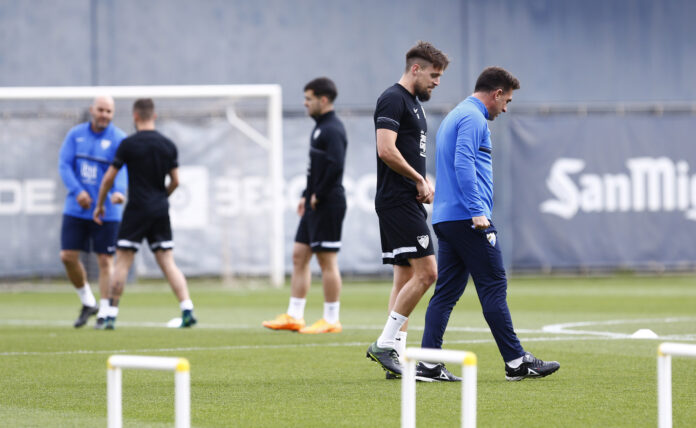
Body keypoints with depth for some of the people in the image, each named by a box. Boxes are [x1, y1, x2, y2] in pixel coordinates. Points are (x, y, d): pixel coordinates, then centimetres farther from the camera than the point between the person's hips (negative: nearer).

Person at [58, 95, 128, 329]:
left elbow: (123, 169, -17)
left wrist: (119, 191, -37)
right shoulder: (75, 134, 4)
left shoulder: (119, 139, -6)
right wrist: (77, 191, -16)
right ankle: (88, 302, 22)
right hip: (76, 210, 3)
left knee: (105, 261, -2)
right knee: (68, 256, 1)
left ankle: (104, 313, 7)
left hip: (106, 211, -3)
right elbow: (64, 164, -1)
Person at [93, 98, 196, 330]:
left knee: (122, 263, 1)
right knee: (168, 263, 6)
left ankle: (111, 315, 0)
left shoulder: (128, 144, -7)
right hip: (161, 211, 4)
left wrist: (99, 205, 8)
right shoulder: (168, 145, 5)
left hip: (137, 209, -4)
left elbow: (109, 178, -4)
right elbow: (175, 181, 7)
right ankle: (187, 309, -7)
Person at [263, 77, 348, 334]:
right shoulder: (320, 127, 16)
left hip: (328, 205, -11)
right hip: (315, 205, 11)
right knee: (299, 256, 11)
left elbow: (336, 166, -26)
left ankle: (331, 320, 1)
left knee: (327, 260, -5)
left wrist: (319, 195, -18)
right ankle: (294, 316, 14)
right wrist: (307, 195, 17)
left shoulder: (332, 130, -16)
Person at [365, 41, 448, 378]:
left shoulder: (414, 103, 20)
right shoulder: (393, 99, -11)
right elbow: (386, 150, -21)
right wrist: (419, 181, -12)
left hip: (408, 202, 10)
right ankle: (385, 344, -10)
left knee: (406, 278, 8)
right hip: (398, 201, -10)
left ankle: (394, 353, 8)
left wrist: (424, 183, 9)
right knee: (425, 272, -14)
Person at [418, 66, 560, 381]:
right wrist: (477, 211, -23)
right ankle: (516, 362, -2)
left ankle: (429, 364, -1)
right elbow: (463, 164, -21)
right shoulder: (473, 119, -9)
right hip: (468, 219, -10)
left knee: (446, 291, 5)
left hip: (445, 220, 10)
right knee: (493, 287, -5)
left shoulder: (455, 117, 23)